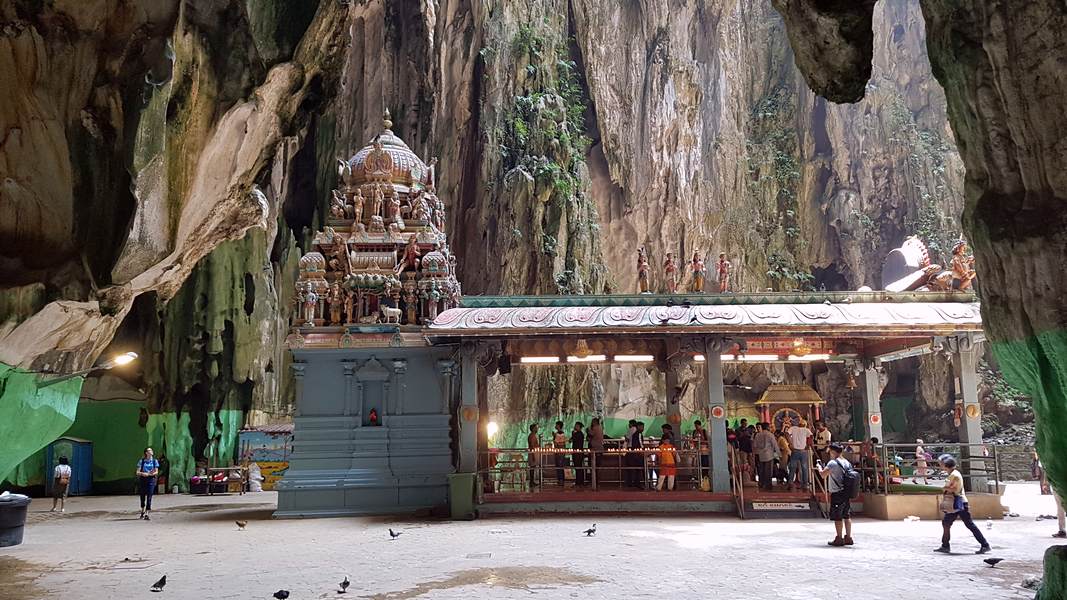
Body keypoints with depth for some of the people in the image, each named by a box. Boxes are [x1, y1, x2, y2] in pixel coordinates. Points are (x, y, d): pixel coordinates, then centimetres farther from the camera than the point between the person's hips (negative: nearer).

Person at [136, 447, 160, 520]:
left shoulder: (155, 461, 4)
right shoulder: (141, 461, 2)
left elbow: (156, 472, 3)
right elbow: (137, 472, -1)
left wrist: (152, 473, -18)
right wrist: (143, 473, -21)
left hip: (151, 480, -1)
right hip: (142, 480, 1)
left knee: (149, 497, -9)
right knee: (142, 496, 12)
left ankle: (146, 514, -9)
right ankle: (142, 511, 37)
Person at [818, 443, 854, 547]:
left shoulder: (833, 463, -14)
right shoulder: (847, 463, 10)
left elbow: (823, 475, -20)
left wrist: (819, 467, -2)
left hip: (837, 494, -8)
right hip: (847, 493, 8)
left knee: (837, 517, -1)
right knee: (847, 516, 12)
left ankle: (839, 539, 1)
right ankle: (848, 538, 16)